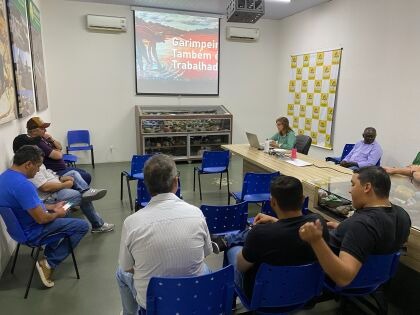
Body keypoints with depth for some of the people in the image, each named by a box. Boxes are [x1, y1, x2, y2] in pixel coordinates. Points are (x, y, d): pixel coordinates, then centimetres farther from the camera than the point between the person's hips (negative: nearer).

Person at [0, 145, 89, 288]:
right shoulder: (23, 185, -32)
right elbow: (41, 218, -27)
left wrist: (52, 206, 11)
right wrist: (57, 213, -7)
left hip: (20, 225, 10)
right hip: (32, 232, -10)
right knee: (82, 226, -6)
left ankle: (49, 254, 24)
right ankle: (49, 263, 0)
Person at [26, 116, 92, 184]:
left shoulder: (42, 138, 7)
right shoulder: (37, 143, -23)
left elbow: (60, 147, 11)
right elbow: (58, 155, -24)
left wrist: (51, 139, -7)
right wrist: (59, 151, 0)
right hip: (56, 173, -10)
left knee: (84, 172, 17)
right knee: (87, 177, -12)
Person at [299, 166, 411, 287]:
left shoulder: (363, 224, -38)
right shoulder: (402, 214, -11)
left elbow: (344, 277, -45)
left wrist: (316, 240, -54)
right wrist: (343, 228, 13)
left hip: (333, 275, -7)